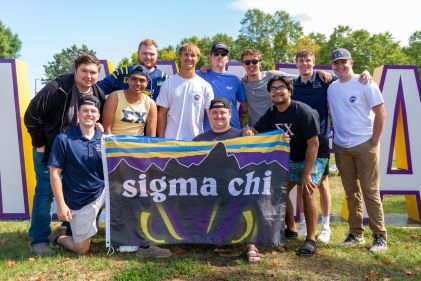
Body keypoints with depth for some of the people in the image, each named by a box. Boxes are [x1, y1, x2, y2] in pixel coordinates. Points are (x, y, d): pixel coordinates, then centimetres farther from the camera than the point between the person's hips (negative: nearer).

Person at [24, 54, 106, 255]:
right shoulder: (57, 89, -22)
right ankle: (39, 240, 10)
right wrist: (40, 144, -14)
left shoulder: (99, 95, -4)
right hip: (48, 150, -5)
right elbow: (32, 115, -18)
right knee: (45, 193, -1)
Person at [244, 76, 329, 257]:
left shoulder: (303, 112, -23)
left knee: (307, 192, -20)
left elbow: (313, 143, -24)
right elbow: (256, 132, -4)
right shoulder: (271, 113, -3)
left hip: (314, 158, -6)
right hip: (290, 159, 7)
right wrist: (248, 131, -30)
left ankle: (311, 239, -9)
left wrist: (306, 174, -25)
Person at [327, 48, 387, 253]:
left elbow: (381, 113, -7)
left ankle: (380, 236, 9)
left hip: (364, 145, -4)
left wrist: (374, 142, -9)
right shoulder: (331, 87, 6)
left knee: (370, 191, -2)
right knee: (351, 192, 11)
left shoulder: (365, 84, -6)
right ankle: (355, 233, 21)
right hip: (341, 147, 4)